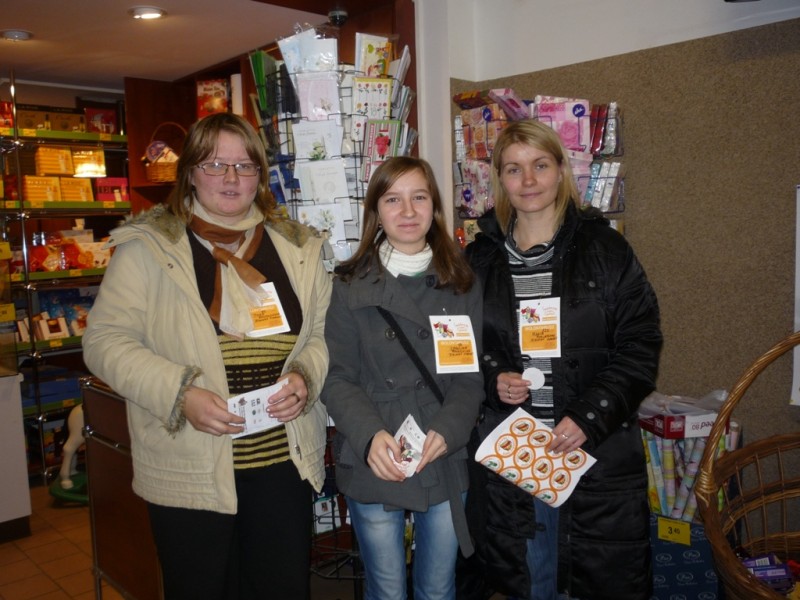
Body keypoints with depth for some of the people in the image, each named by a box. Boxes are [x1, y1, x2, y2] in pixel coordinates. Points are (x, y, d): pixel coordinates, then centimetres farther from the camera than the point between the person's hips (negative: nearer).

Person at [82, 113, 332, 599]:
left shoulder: (298, 248, 7)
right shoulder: (147, 247, -3)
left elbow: (326, 332, 11)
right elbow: (106, 341, -6)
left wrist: (305, 377, -10)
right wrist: (180, 395, -19)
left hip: (286, 465, 3)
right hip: (190, 471, -2)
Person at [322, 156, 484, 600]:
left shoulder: (461, 284, 2)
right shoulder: (351, 286, -4)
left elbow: (471, 375, -1)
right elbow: (338, 378, -7)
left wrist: (446, 431, -17)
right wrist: (370, 435, -23)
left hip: (445, 464, 2)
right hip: (373, 466, -1)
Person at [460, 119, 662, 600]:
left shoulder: (605, 249, -2)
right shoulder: (481, 258, 5)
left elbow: (640, 347, -4)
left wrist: (589, 416, -14)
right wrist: (492, 379, -8)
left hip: (600, 453, -1)